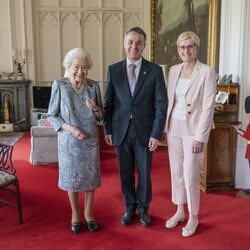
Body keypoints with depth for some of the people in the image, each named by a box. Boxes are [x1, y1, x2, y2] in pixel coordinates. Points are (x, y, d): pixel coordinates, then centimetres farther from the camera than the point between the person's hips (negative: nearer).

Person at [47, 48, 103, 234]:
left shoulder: (94, 86, -1)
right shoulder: (59, 85, -8)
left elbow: (101, 115, 7)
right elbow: (52, 116, -5)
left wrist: (96, 109, -16)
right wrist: (70, 128, -18)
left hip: (91, 139, 2)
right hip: (69, 140, -2)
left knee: (91, 176, 10)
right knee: (72, 177, 10)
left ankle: (89, 213, 30)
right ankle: (75, 214, 30)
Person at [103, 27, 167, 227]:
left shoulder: (155, 70, -4)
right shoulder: (114, 70, 2)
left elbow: (161, 105, -5)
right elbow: (108, 102, 5)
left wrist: (156, 134, -10)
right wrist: (108, 130, 3)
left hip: (145, 131, -1)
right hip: (121, 131, 2)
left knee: (144, 173, 10)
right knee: (126, 173, 12)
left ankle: (143, 208, 31)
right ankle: (129, 208, 31)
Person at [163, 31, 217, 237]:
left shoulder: (207, 72, -10)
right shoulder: (173, 70, 7)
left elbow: (208, 107, -13)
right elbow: (168, 101, 10)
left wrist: (200, 137, -16)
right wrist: (165, 127, 6)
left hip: (193, 130, -5)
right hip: (173, 128, 6)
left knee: (190, 176, 1)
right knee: (176, 172, 14)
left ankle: (193, 217, 22)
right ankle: (180, 211, 32)